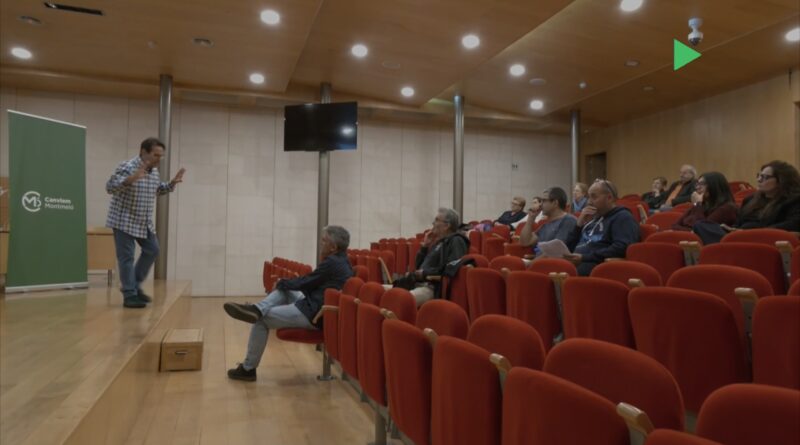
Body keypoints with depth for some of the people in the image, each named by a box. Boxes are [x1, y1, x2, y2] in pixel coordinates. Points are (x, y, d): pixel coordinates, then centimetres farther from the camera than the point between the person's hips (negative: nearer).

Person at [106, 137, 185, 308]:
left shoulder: (154, 171, 6)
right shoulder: (127, 167, -18)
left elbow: (157, 190, 22)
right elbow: (110, 187, -26)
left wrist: (172, 184, 6)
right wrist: (131, 179, -40)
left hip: (145, 221, 8)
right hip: (124, 220, -8)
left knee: (152, 250, 11)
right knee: (127, 257, -4)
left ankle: (135, 285, 24)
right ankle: (129, 296, 2)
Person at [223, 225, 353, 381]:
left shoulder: (332, 262, -20)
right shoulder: (342, 261, 11)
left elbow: (304, 283, -11)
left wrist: (281, 283, 4)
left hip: (311, 315, -10)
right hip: (315, 308, 10)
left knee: (262, 320, -1)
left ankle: (248, 368, 11)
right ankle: (257, 309, -7)